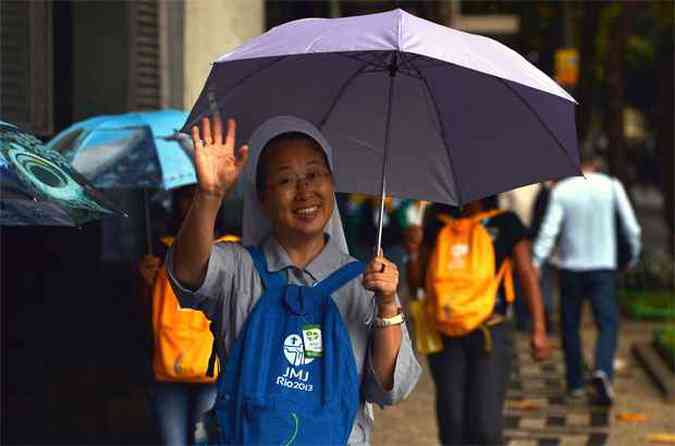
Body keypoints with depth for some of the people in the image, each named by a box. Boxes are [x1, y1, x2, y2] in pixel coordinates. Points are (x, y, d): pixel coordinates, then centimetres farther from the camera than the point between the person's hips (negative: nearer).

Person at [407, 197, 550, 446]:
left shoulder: (505, 224, 4)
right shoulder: (438, 225, 10)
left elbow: (527, 276, 2)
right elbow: (418, 280, 13)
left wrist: (538, 329, -6)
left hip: (490, 332, -3)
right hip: (447, 335, 3)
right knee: (452, 426, 3)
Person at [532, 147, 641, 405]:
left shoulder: (561, 190, -2)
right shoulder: (611, 186, 0)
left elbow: (549, 230, -10)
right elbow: (631, 226, 1)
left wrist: (537, 262, -11)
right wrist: (634, 255, 15)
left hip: (570, 267, 1)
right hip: (603, 267, -1)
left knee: (570, 326, 12)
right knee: (608, 323, -1)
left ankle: (575, 384, 16)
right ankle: (603, 371, -26)